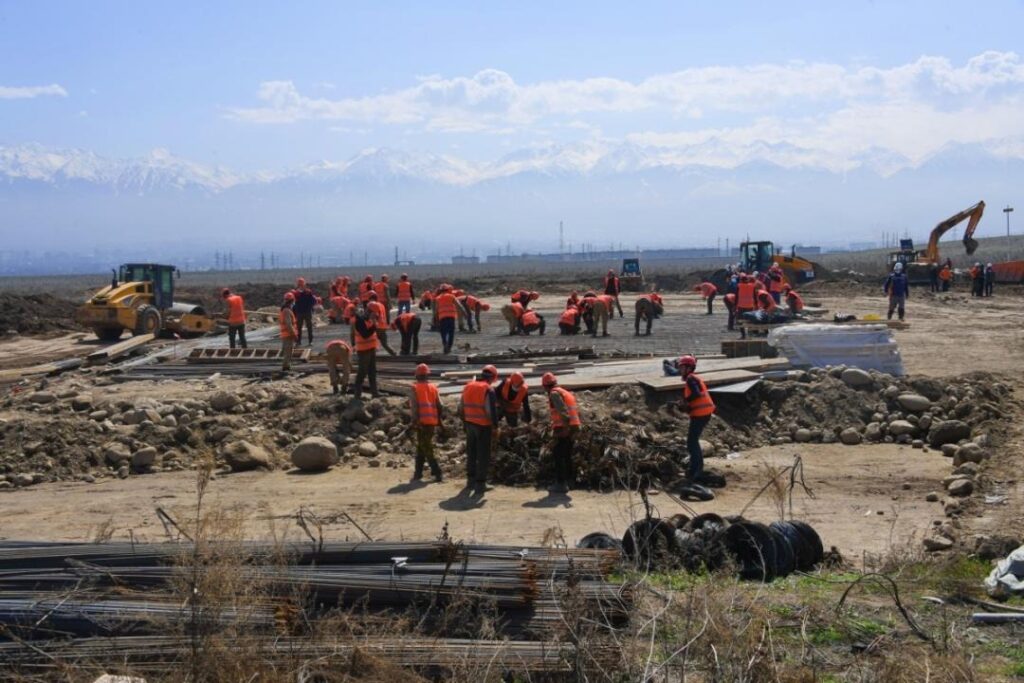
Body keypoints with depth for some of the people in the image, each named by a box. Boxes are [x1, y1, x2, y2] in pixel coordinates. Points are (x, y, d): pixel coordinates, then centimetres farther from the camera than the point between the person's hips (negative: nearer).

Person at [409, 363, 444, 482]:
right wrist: (440, 422, 14)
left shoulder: (415, 388, -3)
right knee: (421, 447, 17)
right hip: (432, 422, 5)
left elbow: (414, 406, -12)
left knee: (427, 448, -4)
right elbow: (439, 406, 8)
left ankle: (437, 473, -10)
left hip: (422, 422, -5)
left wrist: (413, 422, -12)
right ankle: (418, 472, 20)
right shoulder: (433, 388, 10)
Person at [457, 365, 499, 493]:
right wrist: (495, 427, -8)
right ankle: (480, 483, 2)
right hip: (483, 426, -6)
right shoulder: (488, 390, -15)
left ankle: (471, 479, 27)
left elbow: (461, 407, 12)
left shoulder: (468, 386, 6)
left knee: (471, 453, 18)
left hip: (470, 424, 6)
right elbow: (492, 411, -18)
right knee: (483, 455, 2)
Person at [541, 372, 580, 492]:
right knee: (567, 456, 18)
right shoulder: (567, 393, 20)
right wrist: (574, 429, 17)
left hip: (562, 429, -9)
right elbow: (577, 411, 16)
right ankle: (568, 481, 23)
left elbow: (563, 410, -21)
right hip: (573, 427, 9)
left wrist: (566, 426, -27)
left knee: (558, 456, -3)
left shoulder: (554, 393, -7)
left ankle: (561, 484, -4)